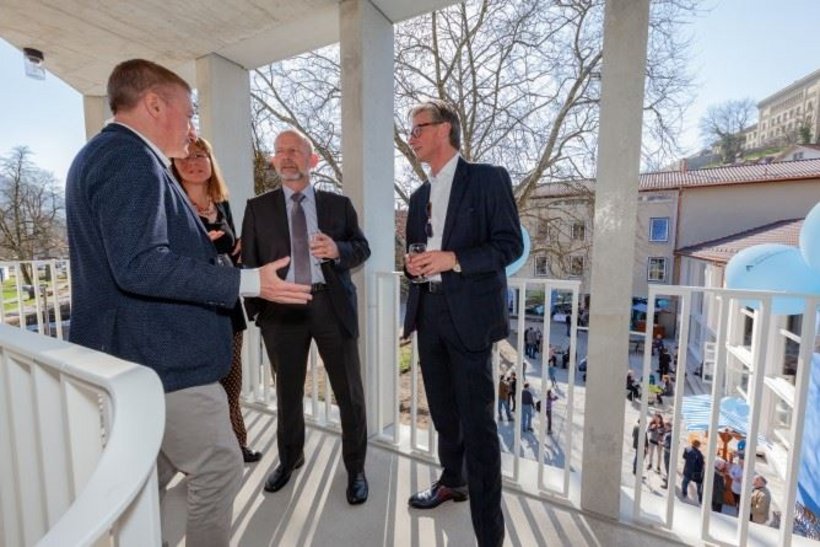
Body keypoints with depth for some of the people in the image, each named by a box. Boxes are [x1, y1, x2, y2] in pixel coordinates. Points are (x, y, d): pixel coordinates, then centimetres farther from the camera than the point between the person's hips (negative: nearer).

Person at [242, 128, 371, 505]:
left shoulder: (338, 204, 7)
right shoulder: (258, 207, 7)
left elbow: (362, 247, 7)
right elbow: (249, 261, 5)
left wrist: (338, 250, -14)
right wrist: (255, 308, -1)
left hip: (331, 304, 0)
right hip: (282, 306, 1)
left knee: (349, 391, 7)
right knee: (287, 392, 18)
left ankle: (355, 468, 30)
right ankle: (289, 458, 44)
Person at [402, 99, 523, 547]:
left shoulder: (488, 178, -2)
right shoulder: (420, 195, 17)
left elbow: (510, 243, -9)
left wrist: (453, 259, -20)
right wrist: (412, 265, -2)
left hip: (469, 314, -6)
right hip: (428, 312, 7)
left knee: (477, 420, 0)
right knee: (443, 410, 20)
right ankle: (452, 481, 44)